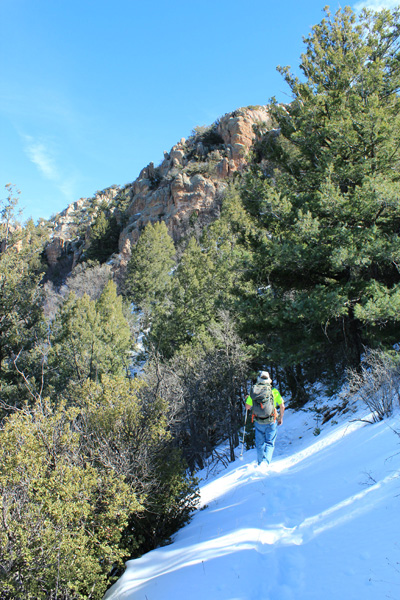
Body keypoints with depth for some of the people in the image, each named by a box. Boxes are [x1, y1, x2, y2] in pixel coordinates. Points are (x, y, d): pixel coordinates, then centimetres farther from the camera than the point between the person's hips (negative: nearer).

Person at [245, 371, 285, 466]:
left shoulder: (253, 390, -5)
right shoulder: (274, 391, -6)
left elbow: (247, 407, -3)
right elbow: (282, 406, -1)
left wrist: (247, 399, 18)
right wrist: (281, 417, 15)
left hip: (258, 422, 1)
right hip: (271, 422, -1)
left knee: (260, 444, 17)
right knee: (270, 443, 8)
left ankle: (260, 463, 25)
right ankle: (266, 461, -10)